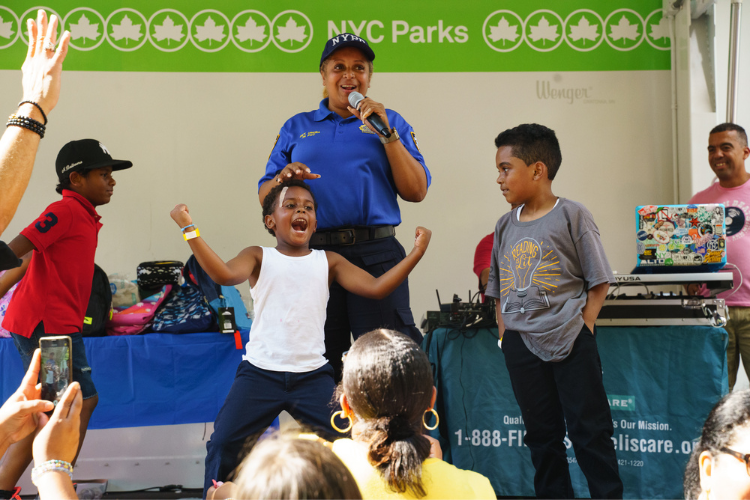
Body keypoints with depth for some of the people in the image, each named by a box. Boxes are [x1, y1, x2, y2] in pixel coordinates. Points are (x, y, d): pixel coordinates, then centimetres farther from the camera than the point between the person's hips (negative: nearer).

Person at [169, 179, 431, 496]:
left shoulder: (328, 262, 7)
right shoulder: (259, 258, 2)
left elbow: (376, 288, -3)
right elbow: (226, 274, -19)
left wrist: (416, 252, -11)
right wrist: (189, 229, -27)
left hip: (312, 375, 1)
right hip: (260, 372, -1)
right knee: (223, 444, -7)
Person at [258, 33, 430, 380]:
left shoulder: (389, 124, 15)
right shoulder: (296, 128, 19)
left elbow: (416, 192, 4)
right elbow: (264, 195, 14)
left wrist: (387, 135, -4)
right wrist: (283, 179, -9)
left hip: (375, 254, -2)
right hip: (312, 253, 2)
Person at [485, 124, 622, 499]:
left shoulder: (571, 216, -5)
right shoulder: (505, 226, 10)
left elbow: (598, 282, -4)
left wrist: (583, 329, -12)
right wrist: (506, 335, 6)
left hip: (569, 341, -5)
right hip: (522, 346, 5)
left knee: (589, 431, -1)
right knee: (541, 433, 12)